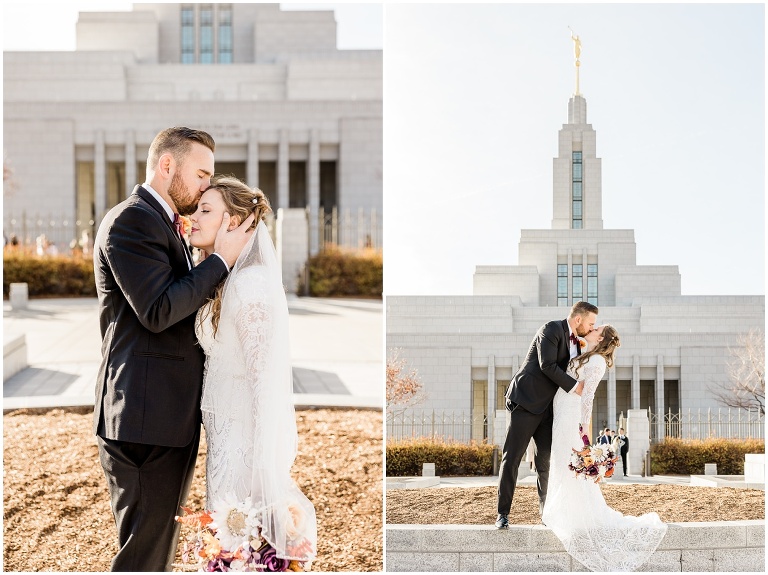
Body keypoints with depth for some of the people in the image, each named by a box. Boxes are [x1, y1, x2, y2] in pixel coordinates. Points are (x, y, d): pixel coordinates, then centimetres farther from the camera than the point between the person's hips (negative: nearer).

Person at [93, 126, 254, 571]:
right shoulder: (131, 219, -13)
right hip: (145, 418, -11)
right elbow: (158, 310, -22)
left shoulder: (161, 223, 20)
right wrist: (222, 259, -15)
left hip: (172, 416, 11)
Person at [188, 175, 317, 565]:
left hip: (244, 439, -9)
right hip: (225, 434, 9)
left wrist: (264, 461, -20)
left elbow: (264, 377, -20)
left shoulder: (250, 283, -18)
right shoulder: (221, 281, 11)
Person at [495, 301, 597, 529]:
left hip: (547, 407, 8)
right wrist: (573, 385, -17)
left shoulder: (576, 342, 15)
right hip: (526, 400, -8)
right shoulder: (551, 329, -10)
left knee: (547, 459, 4)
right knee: (512, 457, -6)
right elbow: (547, 365, -20)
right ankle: (503, 514, -3)